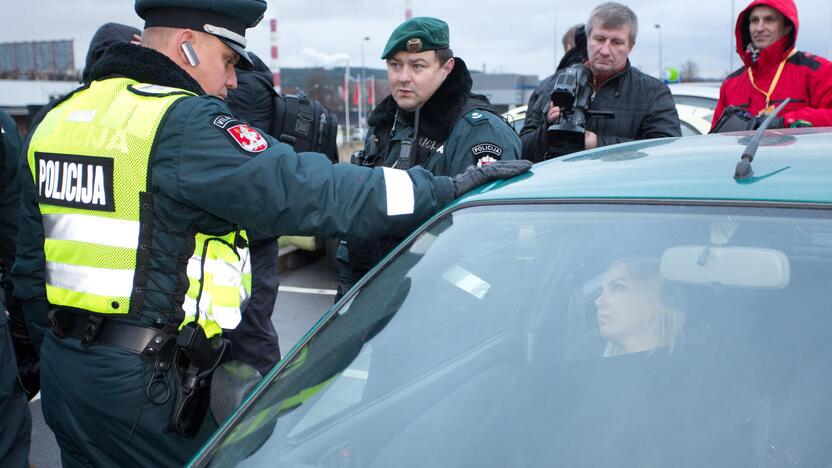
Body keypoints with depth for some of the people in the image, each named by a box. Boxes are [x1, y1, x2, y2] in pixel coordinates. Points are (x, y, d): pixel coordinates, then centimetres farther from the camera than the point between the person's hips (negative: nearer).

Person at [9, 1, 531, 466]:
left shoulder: (57, 119, 11)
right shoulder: (184, 123, -18)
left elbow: (30, 263, 17)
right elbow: (308, 192, -27)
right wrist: (445, 188, -22)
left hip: (62, 369, 9)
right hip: (139, 382, -8)